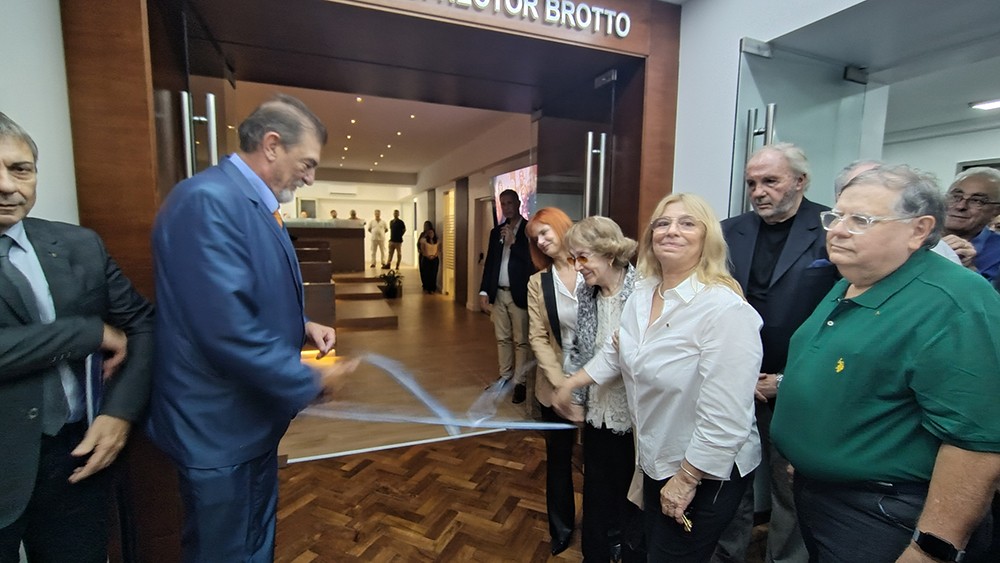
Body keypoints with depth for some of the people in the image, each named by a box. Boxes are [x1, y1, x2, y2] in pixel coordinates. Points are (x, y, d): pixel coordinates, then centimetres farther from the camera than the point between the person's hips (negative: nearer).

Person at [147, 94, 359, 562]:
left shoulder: (255, 203, 7)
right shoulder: (208, 199, -24)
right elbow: (229, 331, -30)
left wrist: (302, 326, 0)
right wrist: (312, 383, -18)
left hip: (252, 415, 9)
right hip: (219, 425, -9)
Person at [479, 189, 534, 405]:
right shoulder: (497, 231, 13)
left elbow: (533, 260, -13)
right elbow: (489, 262, 13)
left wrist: (513, 241, -19)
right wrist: (484, 291, 6)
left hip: (519, 294, -5)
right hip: (498, 294, 6)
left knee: (521, 341, 1)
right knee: (502, 339, 13)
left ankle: (520, 382, 9)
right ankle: (505, 376, 25)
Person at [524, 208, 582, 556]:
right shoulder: (538, 283, 1)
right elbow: (537, 338, -3)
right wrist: (562, 382, -13)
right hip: (557, 385, 2)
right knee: (558, 457, 18)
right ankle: (561, 528, 42)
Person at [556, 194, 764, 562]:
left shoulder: (726, 310, -28)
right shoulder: (642, 294, -2)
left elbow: (725, 419, -28)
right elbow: (616, 352, 12)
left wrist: (687, 479, -20)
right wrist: (571, 384, 16)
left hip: (706, 472, -7)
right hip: (656, 461, 8)